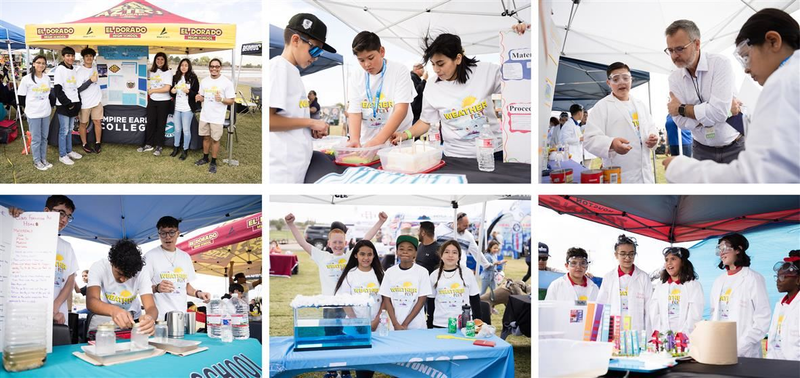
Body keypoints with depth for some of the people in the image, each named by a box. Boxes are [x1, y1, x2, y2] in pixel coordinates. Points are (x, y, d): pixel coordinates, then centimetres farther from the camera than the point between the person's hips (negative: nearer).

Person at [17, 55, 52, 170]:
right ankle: (37, 161, 13)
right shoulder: (27, 79, -9)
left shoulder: (47, 78, 5)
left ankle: (43, 159, 24)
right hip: (33, 114, -5)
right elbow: (21, 97, -3)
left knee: (44, 138, 13)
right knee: (36, 139, 2)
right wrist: (30, 107, 4)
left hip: (46, 113, 5)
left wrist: (50, 106, 12)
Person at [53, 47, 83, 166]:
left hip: (73, 104, 6)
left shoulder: (74, 70, 12)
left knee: (70, 129, 14)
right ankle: (62, 155, 3)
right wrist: (67, 103, -15)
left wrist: (78, 103, 9)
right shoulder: (60, 69, -9)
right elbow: (57, 90, -13)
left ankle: (69, 151, 25)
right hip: (63, 106, -6)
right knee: (64, 130, -3)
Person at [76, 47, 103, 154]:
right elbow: (78, 89, -17)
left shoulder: (94, 67, 4)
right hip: (85, 102, -5)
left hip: (97, 100, 5)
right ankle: (84, 144, 18)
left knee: (97, 122, 5)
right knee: (83, 124, 7)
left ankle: (97, 143, 13)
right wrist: (90, 80, -22)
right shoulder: (80, 71, -14)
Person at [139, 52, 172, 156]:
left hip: (163, 101, -4)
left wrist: (152, 90, -10)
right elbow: (149, 85, 21)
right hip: (152, 100, 4)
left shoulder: (168, 72, -8)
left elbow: (166, 88, -17)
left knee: (161, 124, 5)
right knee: (150, 123, 7)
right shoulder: (151, 71, 7)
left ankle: (159, 146, 13)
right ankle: (148, 144, 17)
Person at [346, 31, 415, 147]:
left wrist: (378, 140, -26)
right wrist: (355, 140, -22)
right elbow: (354, 113, -1)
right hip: (366, 143, 3)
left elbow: (401, 110, -13)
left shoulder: (398, 71, -4)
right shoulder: (356, 79, 6)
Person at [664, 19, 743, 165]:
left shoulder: (720, 64, -14)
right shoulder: (674, 78, -1)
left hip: (734, 148, -3)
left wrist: (681, 109, -13)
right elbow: (681, 122, -8)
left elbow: (718, 112, -25)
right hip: (702, 151, 4)